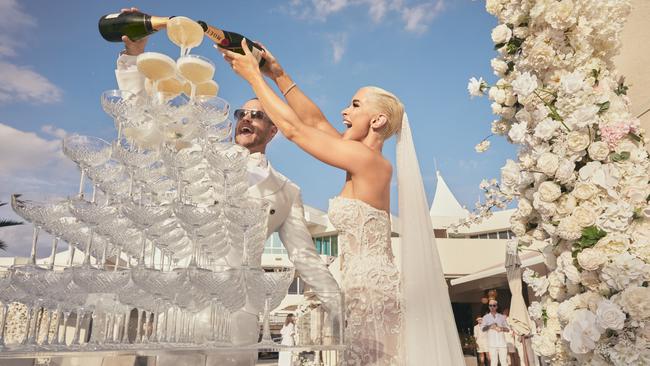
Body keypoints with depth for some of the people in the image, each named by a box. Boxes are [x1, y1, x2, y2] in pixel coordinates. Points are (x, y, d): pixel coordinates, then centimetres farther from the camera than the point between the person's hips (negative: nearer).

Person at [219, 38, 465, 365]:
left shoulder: (365, 158, -12)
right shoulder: (366, 163, 12)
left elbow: (293, 128, -7)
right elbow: (314, 122, 16)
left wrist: (254, 76, 4)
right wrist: (278, 75, 17)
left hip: (371, 290, -9)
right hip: (373, 289, 9)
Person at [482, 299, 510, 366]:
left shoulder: (501, 317, 14)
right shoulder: (486, 317, 9)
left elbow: (508, 329, 14)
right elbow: (483, 329, -4)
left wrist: (501, 328, -7)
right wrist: (490, 326, -24)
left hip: (502, 343, 2)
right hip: (492, 343, -1)